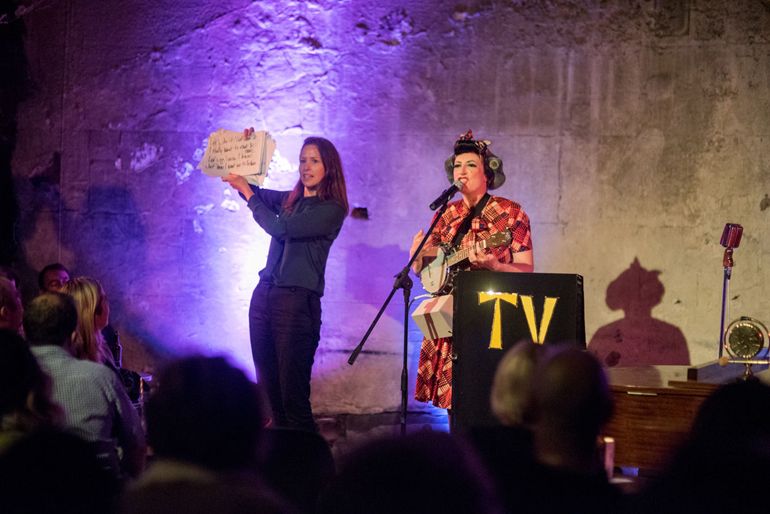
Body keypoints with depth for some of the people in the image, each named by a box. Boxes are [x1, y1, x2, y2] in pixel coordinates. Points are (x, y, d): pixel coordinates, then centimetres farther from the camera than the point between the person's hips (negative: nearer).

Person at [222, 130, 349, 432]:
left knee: (293, 395, -10)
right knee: (269, 390, 7)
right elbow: (248, 188, 22)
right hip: (265, 294, 7)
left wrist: (248, 194, -6)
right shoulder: (290, 201, 15)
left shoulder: (331, 210, -7)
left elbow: (280, 228, -15)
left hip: (298, 300, -7)